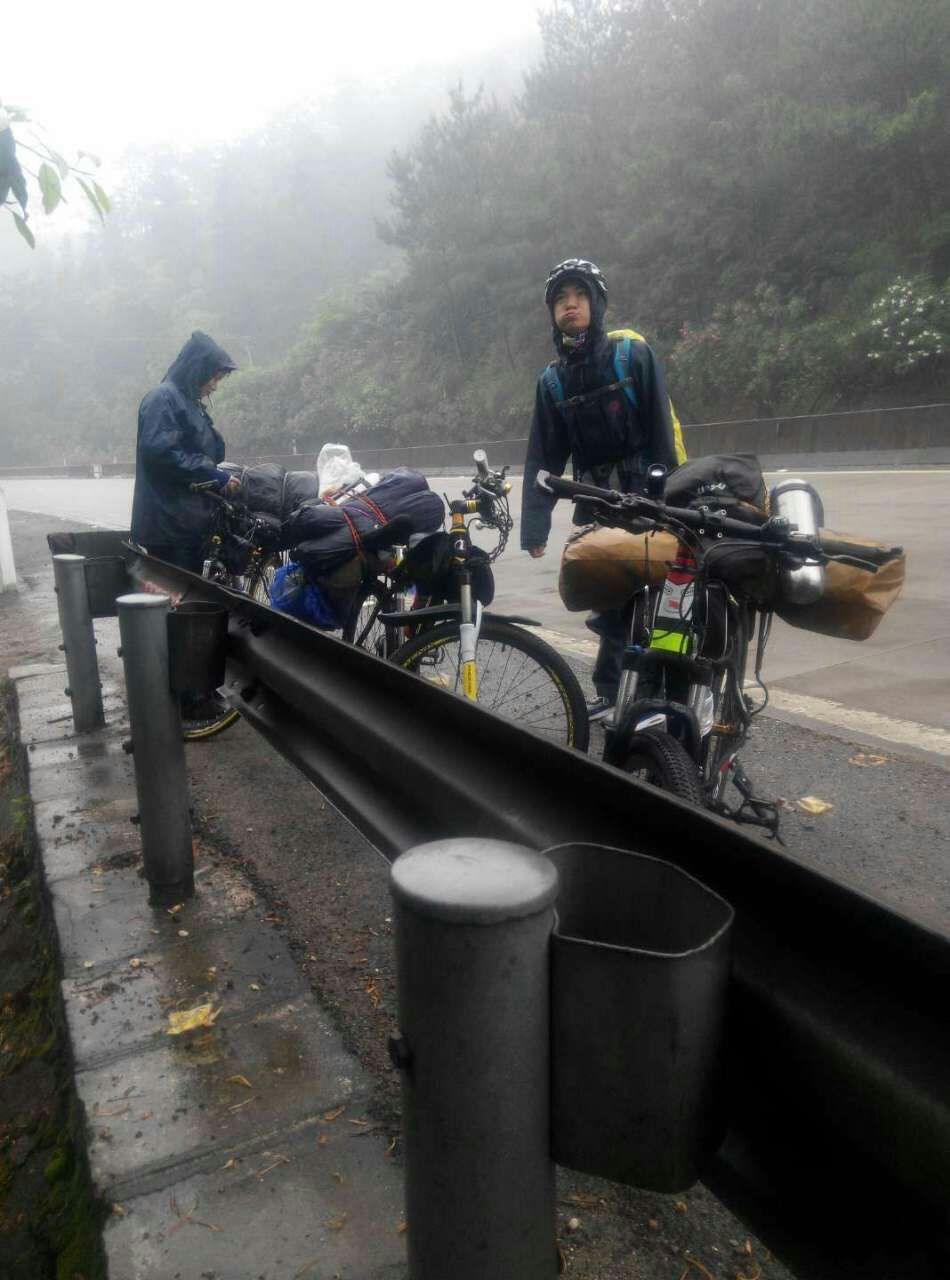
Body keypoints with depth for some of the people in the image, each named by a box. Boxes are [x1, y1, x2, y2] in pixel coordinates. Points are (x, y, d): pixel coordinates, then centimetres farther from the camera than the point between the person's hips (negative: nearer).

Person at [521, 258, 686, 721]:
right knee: (610, 600, 9)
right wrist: (534, 528, 0)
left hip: (646, 498, -4)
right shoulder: (552, 379, 9)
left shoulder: (632, 352, -3)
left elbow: (661, 428, -8)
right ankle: (610, 690, 20)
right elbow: (543, 458, 7)